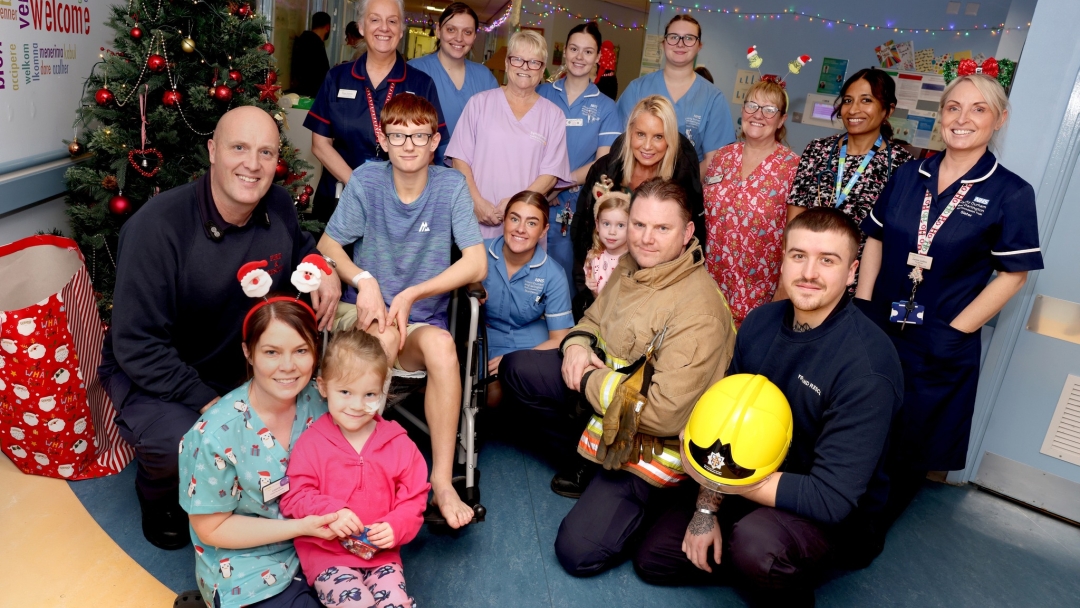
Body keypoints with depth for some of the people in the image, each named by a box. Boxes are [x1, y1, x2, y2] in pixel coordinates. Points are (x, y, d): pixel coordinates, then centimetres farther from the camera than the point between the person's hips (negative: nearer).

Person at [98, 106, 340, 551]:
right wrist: (208, 402, -28)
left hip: (238, 365, 5)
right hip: (149, 374, -5)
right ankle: (157, 495, 6)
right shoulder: (158, 226, -26)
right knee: (182, 443, -33)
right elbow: (137, 346, -23)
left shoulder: (279, 206, -9)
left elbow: (299, 246, 17)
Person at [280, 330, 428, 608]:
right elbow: (293, 497, -5)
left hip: (381, 554, 2)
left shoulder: (399, 445, -1)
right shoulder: (311, 444, -6)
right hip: (327, 556, -2)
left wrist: (395, 527, -18)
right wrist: (331, 512, -22)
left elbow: (413, 500, 2)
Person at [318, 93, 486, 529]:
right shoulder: (366, 180, -1)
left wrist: (411, 294, -15)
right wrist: (364, 280, -16)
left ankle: (442, 481, -25)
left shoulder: (451, 185, -3)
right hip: (364, 312, 0)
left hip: (421, 321, 0)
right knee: (384, 334, -35)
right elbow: (328, 246, 3)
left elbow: (476, 264, -9)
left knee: (442, 345, -33)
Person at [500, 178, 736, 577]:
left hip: (651, 443, -8)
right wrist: (576, 344, -10)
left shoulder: (698, 313, -30)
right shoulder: (630, 268, -3)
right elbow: (594, 319, 15)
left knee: (579, 552, -13)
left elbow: (665, 413, -33)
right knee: (516, 369, 4)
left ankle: (655, 493, 12)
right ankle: (586, 452, 14)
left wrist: (591, 382, -21)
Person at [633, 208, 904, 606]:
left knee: (755, 544, -37)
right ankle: (776, 558, 16)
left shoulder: (867, 365, -28)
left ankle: (823, 552, -3)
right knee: (651, 559, 5)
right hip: (755, 483, 6)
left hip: (827, 509, -5)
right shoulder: (760, 322, -8)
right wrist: (707, 508, -8)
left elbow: (831, 499, -30)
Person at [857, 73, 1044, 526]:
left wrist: (954, 332, -12)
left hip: (938, 349, -3)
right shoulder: (908, 175, 4)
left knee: (909, 446, 12)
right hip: (877, 331, 3)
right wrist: (862, 304, 0)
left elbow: (1013, 274, -8)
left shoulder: (1011, 194, -7)